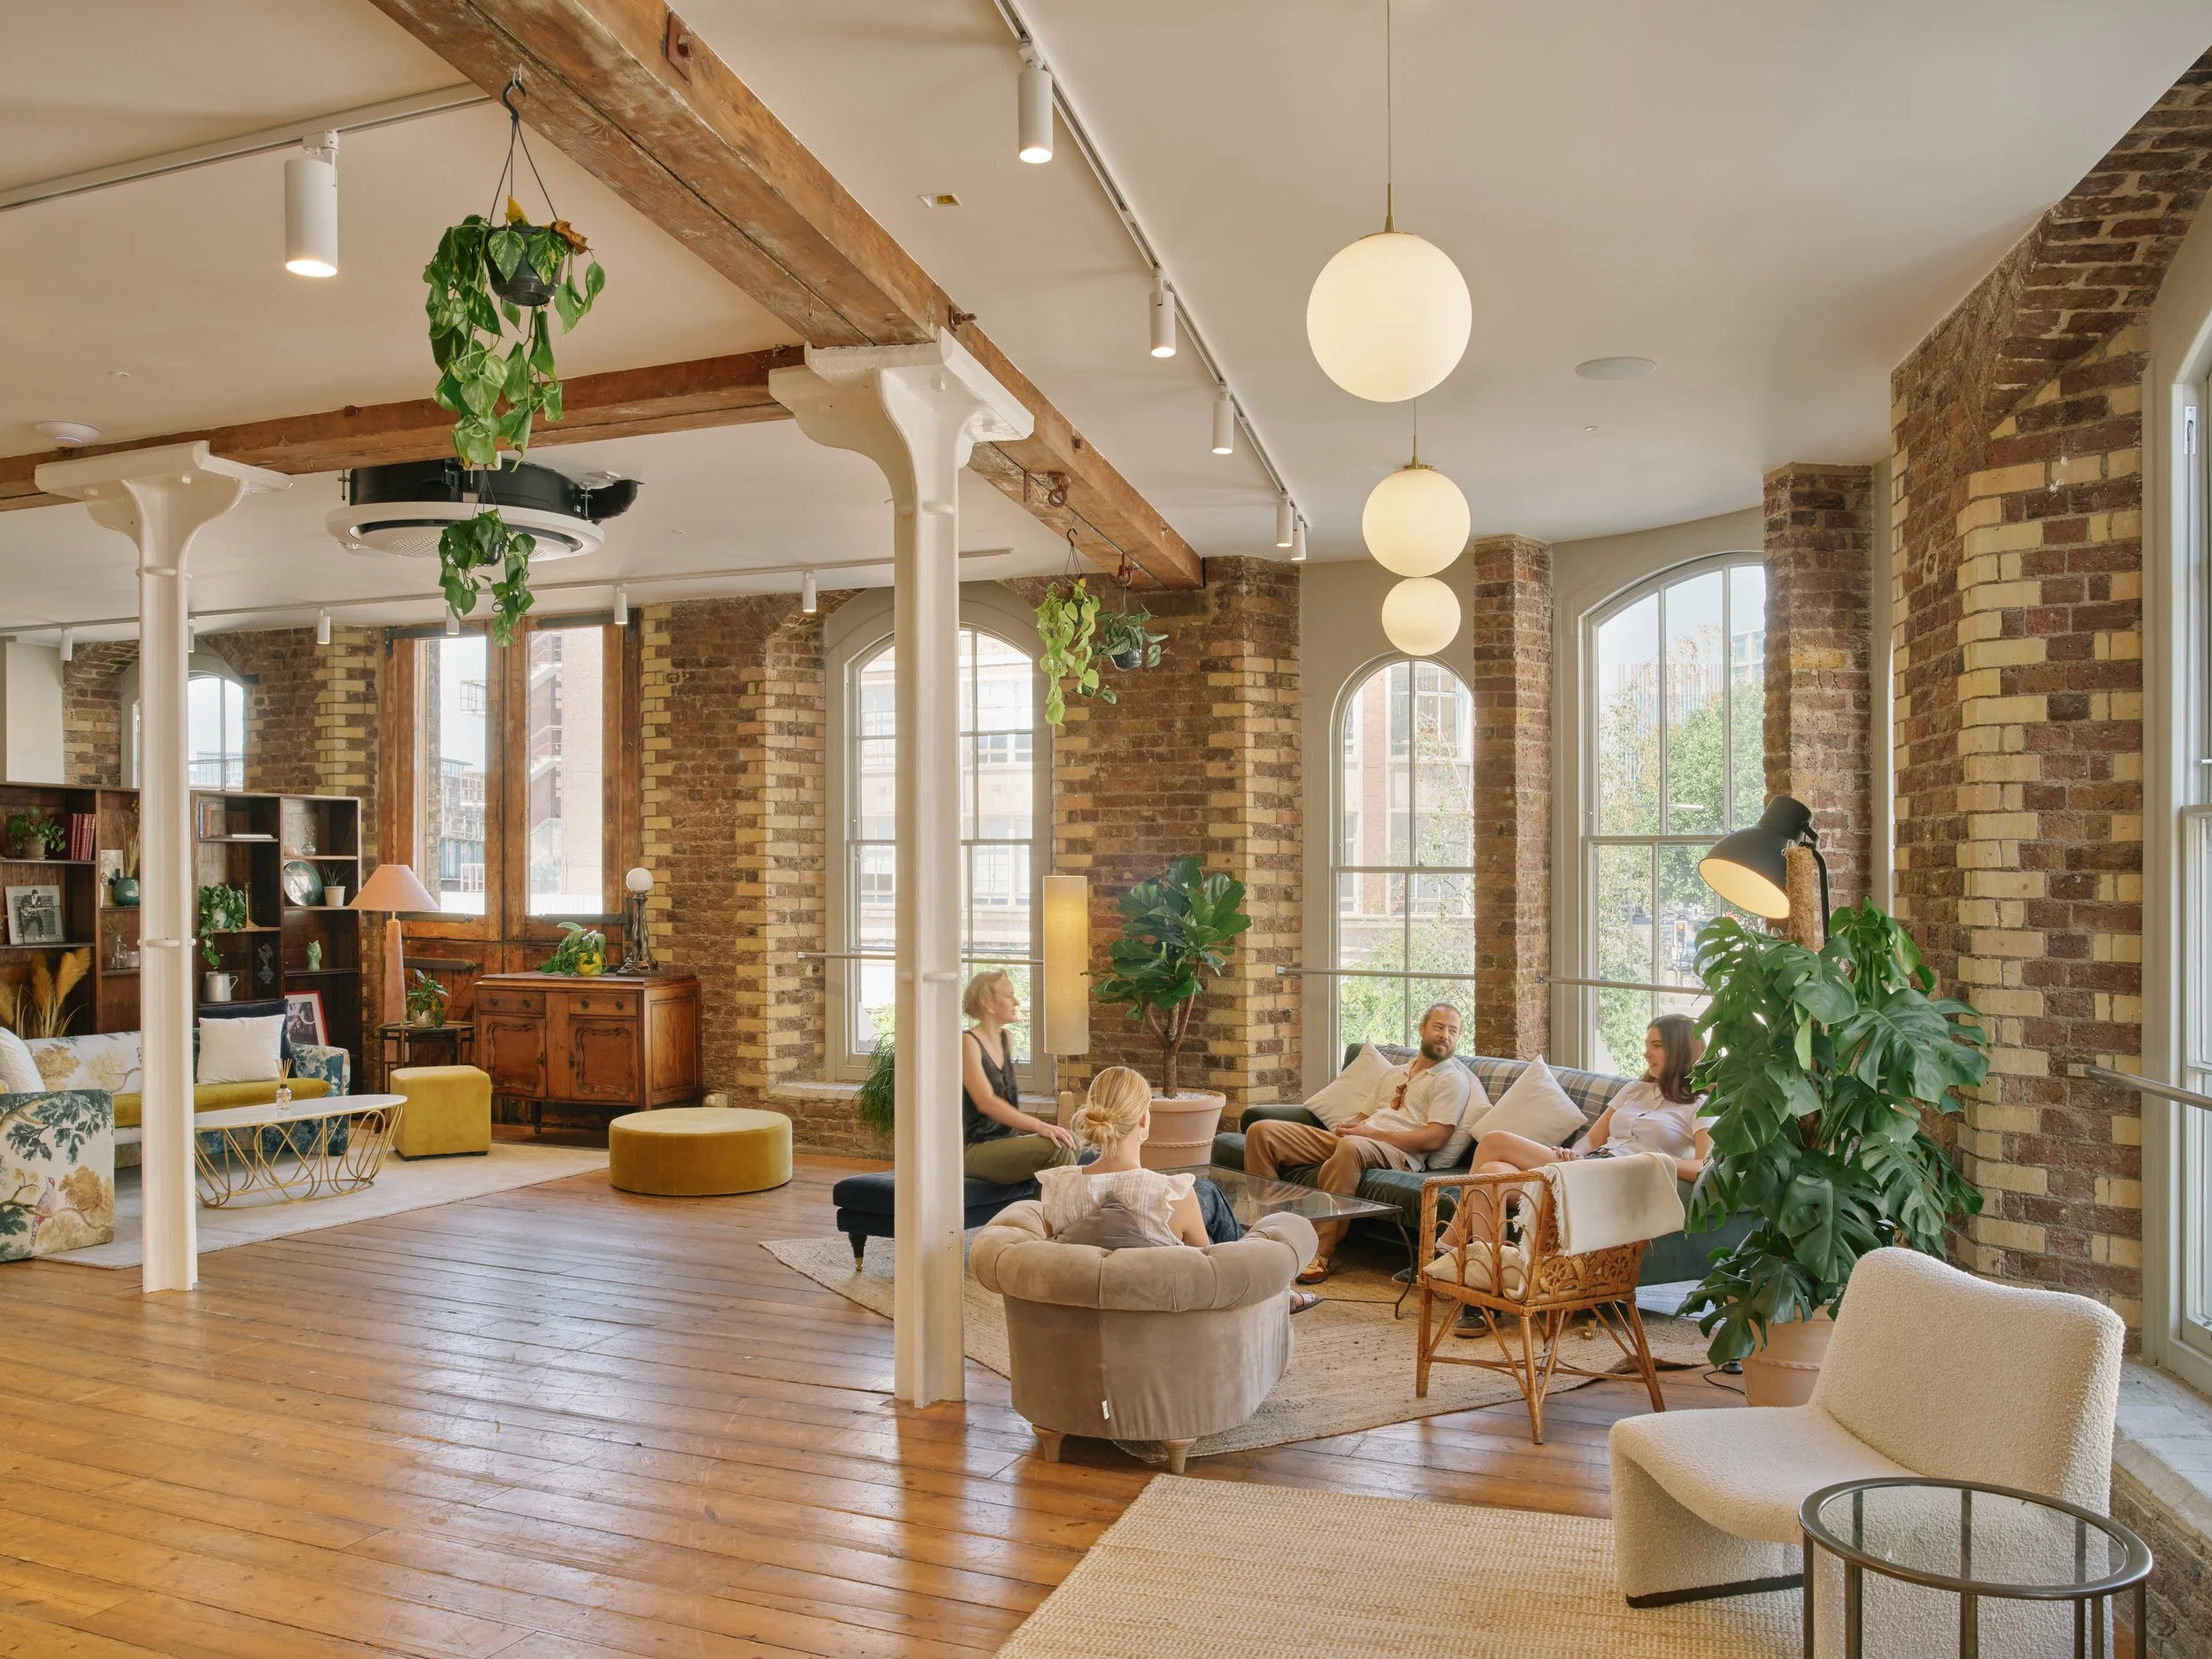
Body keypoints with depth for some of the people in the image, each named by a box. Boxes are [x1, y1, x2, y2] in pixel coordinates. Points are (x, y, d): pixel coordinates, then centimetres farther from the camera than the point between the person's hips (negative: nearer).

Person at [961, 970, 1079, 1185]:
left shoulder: (1006, 1040, 14)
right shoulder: (968, 1043, -12)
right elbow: (986, 1102, -24)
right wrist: (1038, 1125, -31)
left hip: (1004, 1140, 8)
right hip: (972, 1151, -8)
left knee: (1071, 1141, -12)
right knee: (1057, 1149, -25)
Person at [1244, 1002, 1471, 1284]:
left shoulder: (1452, 1079, 6)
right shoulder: (1394, 1073, 29)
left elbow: (1434, 1138, -7)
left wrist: (1370, 1132, -12)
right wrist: (1346, 1127, 0)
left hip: (1396, 1152, -7)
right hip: (1356, 1137, 7)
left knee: (1351, 1146, -44)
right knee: (1262, 1131, -9)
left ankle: (1319, 1252, -35)